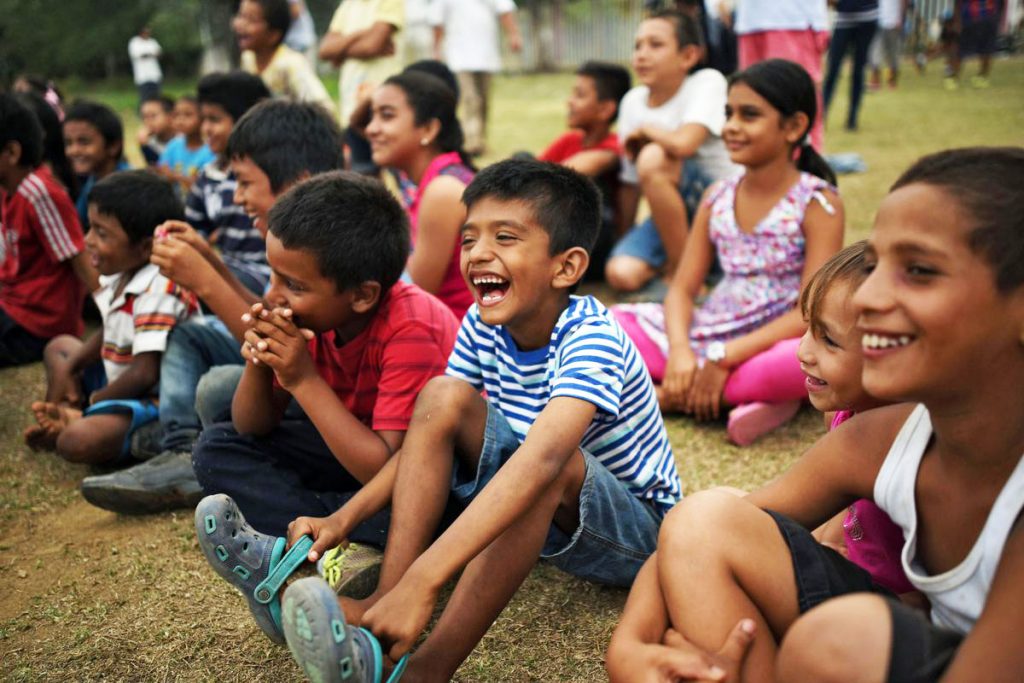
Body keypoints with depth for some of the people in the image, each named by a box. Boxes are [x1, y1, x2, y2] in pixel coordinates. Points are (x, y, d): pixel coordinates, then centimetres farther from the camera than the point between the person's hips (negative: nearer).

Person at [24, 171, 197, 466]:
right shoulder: (120, 277, 4)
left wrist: (93, 401, -14)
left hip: (152, 401, -11)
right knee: (59, 346, 25)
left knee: (78, 441, -36)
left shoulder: (159, 291, -26)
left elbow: (145, 374, -30)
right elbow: (108, 336, 21)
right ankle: (62, 419, 1)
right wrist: (68, 370, 8)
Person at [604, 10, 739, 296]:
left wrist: (643, 130, -15)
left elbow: (683, 144, -34)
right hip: (672, 210, 5)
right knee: (621, 274, -22)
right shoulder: (632, 102, 1)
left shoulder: (708, 82, -15)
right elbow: (630, 180, 7)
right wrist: (622, 236, 8)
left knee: (654, 158, -33)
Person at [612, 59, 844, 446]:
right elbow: (683, 288, 4)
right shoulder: (716, 199, 7)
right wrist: (680, 351, -16)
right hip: (706, 337, 6)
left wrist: (725, 356, -21)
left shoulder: (817, 202, -7)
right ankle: (745, 396, -18)